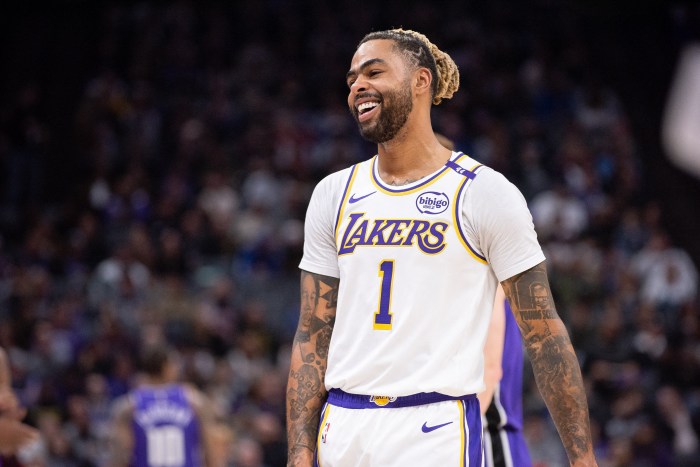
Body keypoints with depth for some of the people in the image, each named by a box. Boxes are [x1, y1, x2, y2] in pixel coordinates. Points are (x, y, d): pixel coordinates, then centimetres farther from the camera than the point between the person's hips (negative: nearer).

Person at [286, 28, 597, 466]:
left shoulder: (485, 192, -2)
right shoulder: (333, 195, 12)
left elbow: (544, 333, -3)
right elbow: (313, 336, 13)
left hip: (436, 431, -4)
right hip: (342, 428, 5)